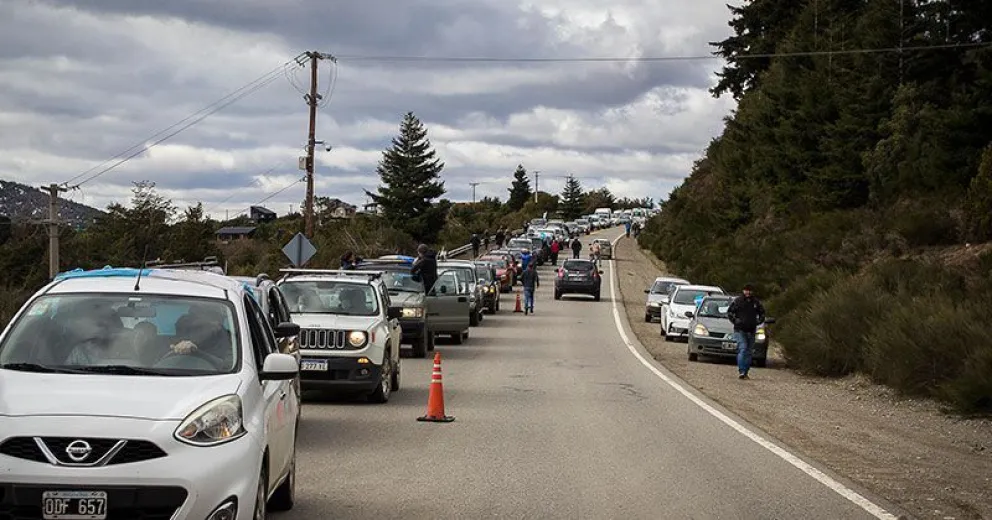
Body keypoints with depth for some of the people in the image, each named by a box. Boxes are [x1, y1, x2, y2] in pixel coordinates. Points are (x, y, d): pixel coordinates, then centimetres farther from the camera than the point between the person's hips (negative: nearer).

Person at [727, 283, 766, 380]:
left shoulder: (756, 302, 8)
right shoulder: (737, 301, -2)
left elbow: (762, 313, 21)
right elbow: (729, 312, 4)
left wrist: (759, 321, 3)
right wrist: (734, 320, -10)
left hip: (751, 331, 4)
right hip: (740, 330, -4)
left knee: (749, 352, 7)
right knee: (742, 349, -18)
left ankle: (745, 373, 14)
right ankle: (741, 371, -23)